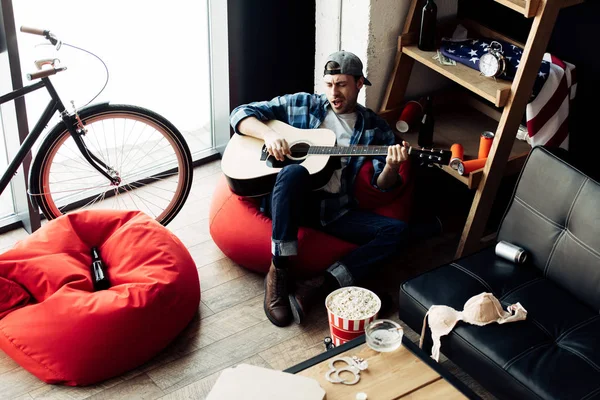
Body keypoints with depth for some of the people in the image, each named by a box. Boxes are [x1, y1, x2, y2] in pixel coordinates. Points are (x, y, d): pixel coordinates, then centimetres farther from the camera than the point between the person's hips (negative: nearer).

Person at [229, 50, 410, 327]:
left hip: (336, 211, 2)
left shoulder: (375, 128, 11)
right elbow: (241, 113, 7)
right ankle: (278, 273, -29)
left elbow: (383, 184, 3)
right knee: (293, 171, -37)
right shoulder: (301, 104, 8)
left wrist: (392, 167, -21)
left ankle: (317, 286, -31)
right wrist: (268, 134, -13)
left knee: (396, 231, -21)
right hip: (292, 202, -2)